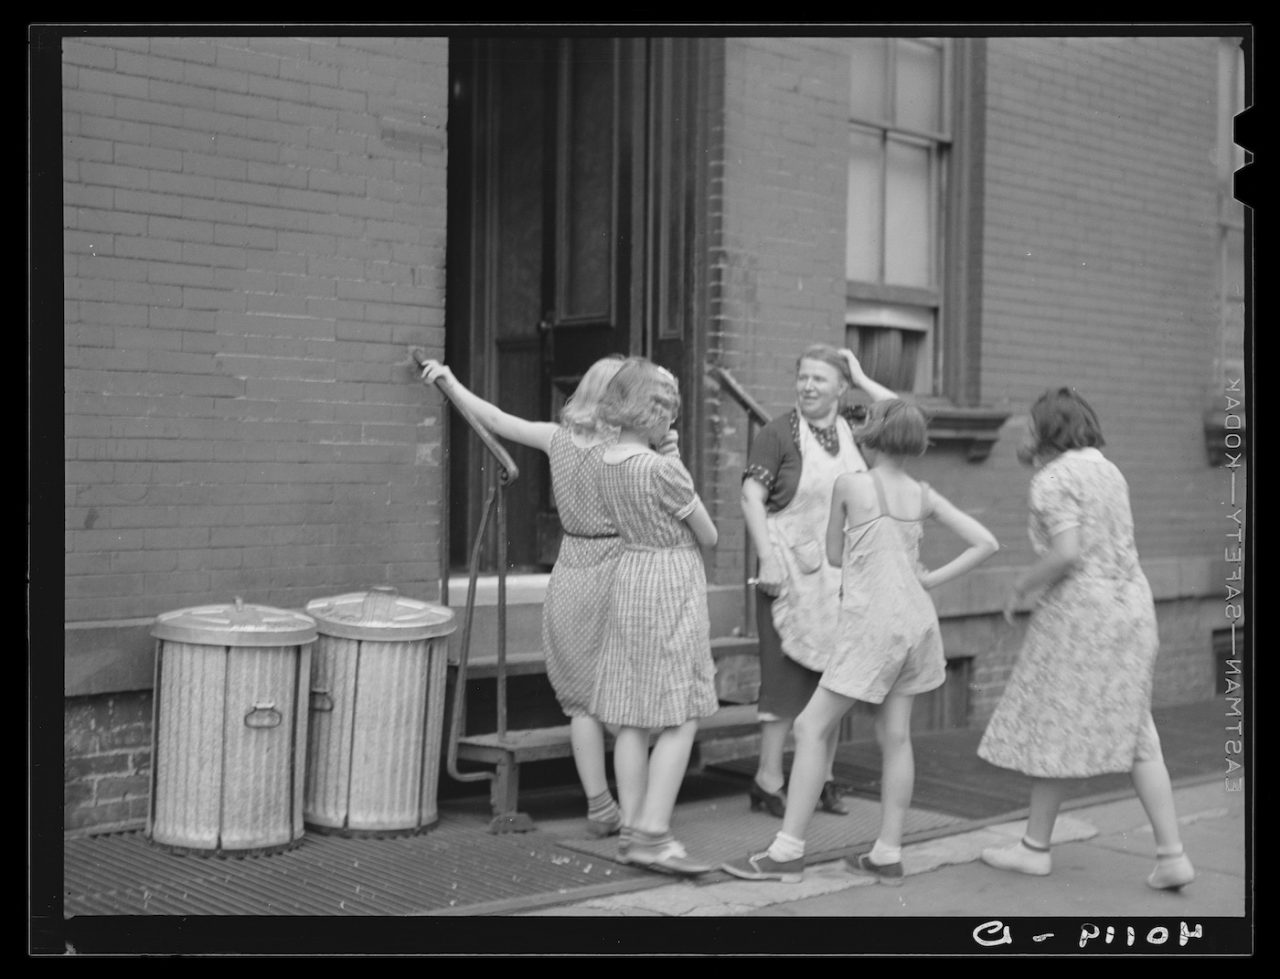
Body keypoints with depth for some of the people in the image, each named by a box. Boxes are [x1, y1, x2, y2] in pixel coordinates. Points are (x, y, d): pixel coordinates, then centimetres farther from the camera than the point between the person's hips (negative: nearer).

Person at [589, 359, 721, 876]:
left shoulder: (607, 463, 4)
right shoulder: (664, 469, -18)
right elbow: (709, 536, -7)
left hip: (629, 578, 8)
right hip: (673, 584, -8)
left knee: (632, 717, 9)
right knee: (681, 718, -3)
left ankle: (633, 830, 14)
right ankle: (653, 834, -8)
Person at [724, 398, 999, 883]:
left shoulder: (849, 484, -7)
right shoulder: (923, 495, 5)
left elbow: (834, 555, 5)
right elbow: (986, 543, 3)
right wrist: (933, 578, 4)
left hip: (872, 624, -6)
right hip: (916, 620, 6)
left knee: (811, 727, -1)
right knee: (895, 735, 11)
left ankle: (787, 851, -2)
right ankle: (888, 854, 15)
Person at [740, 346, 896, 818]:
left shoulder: (853, 429, 8)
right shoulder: (779, 432, -6)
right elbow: (751, 497, -10)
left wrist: (863, 379, 1)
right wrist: (768, 560, -17)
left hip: (844, 575, 5)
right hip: (794, 572, -5)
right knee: (788, 673, -3)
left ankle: (822, 778, 19)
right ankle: (768, 780, 5)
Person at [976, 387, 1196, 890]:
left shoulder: (1052, 479, -12)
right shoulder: (1107, 470, 15)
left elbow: (1066, 554, -22)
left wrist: (1020, 588, -7)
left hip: (1079, 611, -8)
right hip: (1130, 605, 8)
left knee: (1054, 728, 5)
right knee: (1132, 732, 8)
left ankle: (1036, 846, 16)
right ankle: (1171, 854, 1)